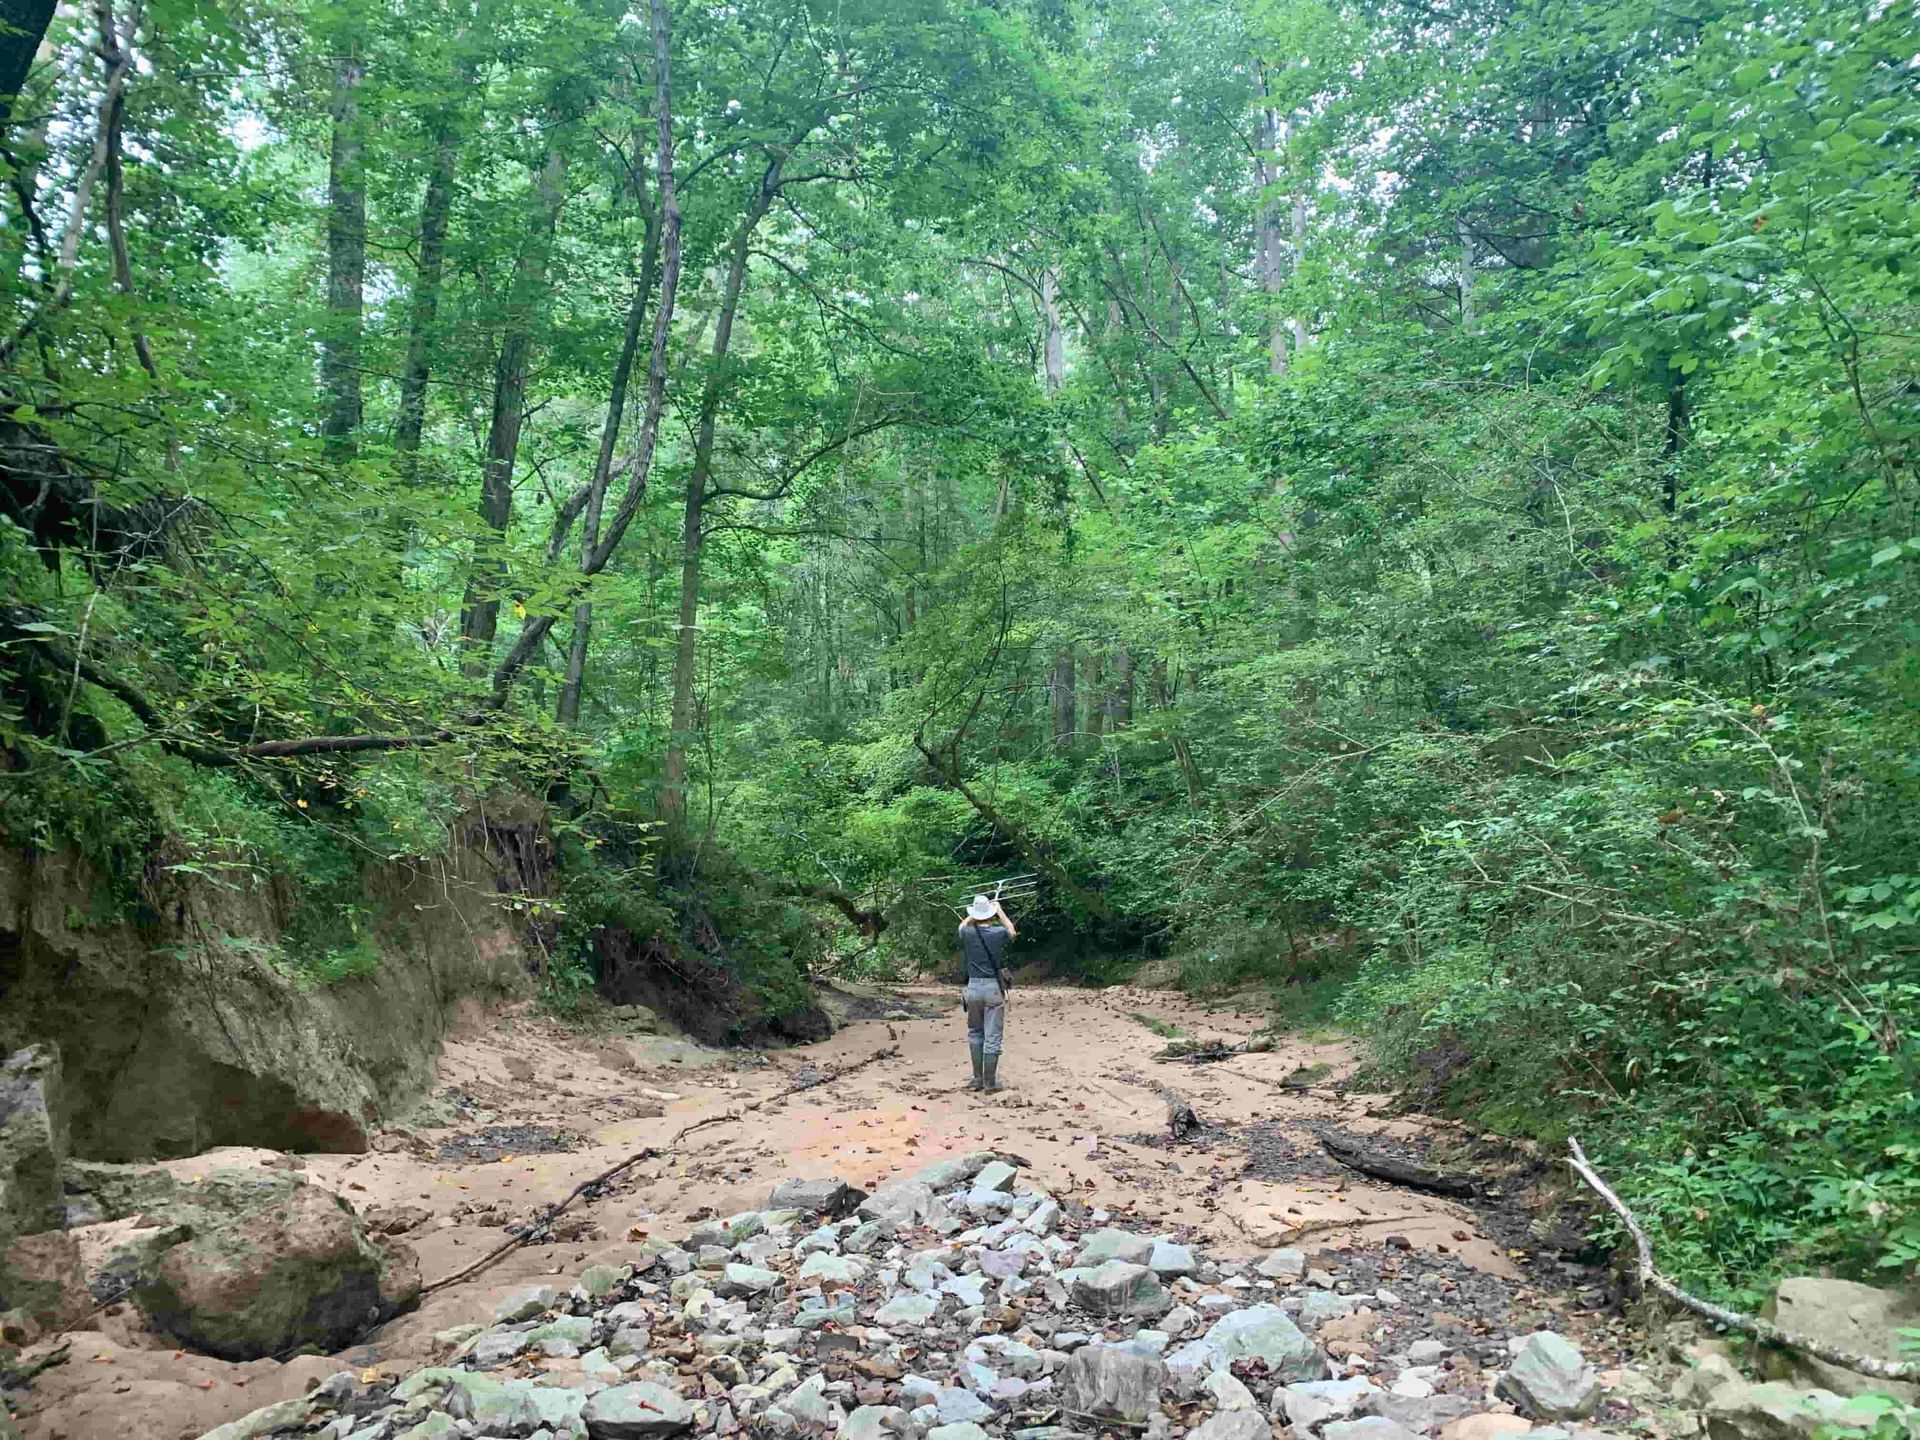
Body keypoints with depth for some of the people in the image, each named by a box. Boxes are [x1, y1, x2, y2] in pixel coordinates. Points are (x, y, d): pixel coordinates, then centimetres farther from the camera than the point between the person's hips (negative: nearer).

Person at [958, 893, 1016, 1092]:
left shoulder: (968, 933, -4)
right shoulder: (998, 933, -8)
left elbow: (962, 925, 23)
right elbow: (1012, 931, 18)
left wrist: (975, 913, 30)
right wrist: (999, 910, 25)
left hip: (974, 987, 2)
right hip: (994, 988, -2)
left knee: (975, 1033, 17)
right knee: (992, 1036, 2)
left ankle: (978, 1079, 18)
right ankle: (990, 1082, 5)